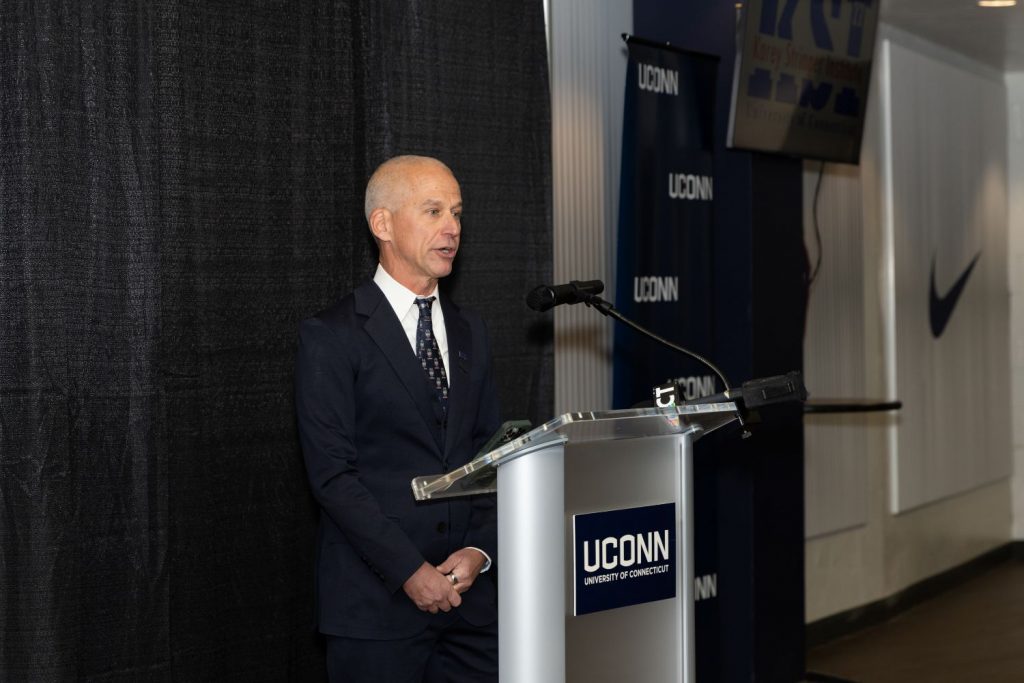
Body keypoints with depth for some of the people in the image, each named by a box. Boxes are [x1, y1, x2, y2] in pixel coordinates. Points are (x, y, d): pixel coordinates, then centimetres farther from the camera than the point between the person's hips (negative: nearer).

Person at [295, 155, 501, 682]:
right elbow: (332, 474, -11)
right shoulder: (331, 337, -5)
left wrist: (480, 550, -3)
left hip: (469, 593, 5)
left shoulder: (469, 332, 13)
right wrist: (410, 571, -15)